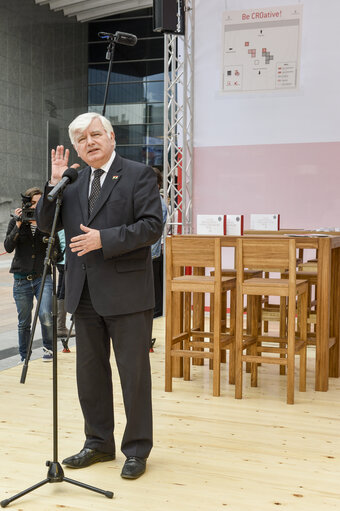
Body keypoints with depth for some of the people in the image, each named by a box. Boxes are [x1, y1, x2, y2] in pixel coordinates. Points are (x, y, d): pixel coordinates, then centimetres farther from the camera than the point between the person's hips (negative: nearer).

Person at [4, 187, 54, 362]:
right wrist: (18, 225, -16)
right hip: (21, 280, 1)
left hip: (43, 278, -1)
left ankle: (48, 347, 7)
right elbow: (8, 247, -7)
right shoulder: (15, 222, 4)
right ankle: (24, 356, 25)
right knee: (24, 322, 7)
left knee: (45, 315, -18)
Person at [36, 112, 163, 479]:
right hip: (85, 295, 6)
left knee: (134, 374, 3)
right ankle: (98, 442, 31)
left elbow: (152, 226, -13)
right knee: (90, 373, 15)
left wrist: (104, 239, -20)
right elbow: (46, 225, 9)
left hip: (126, 293, -6)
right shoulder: (73, 182, 13)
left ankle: (136, 449, 17)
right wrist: (55, 183, -3)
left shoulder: (138, 175, -4)